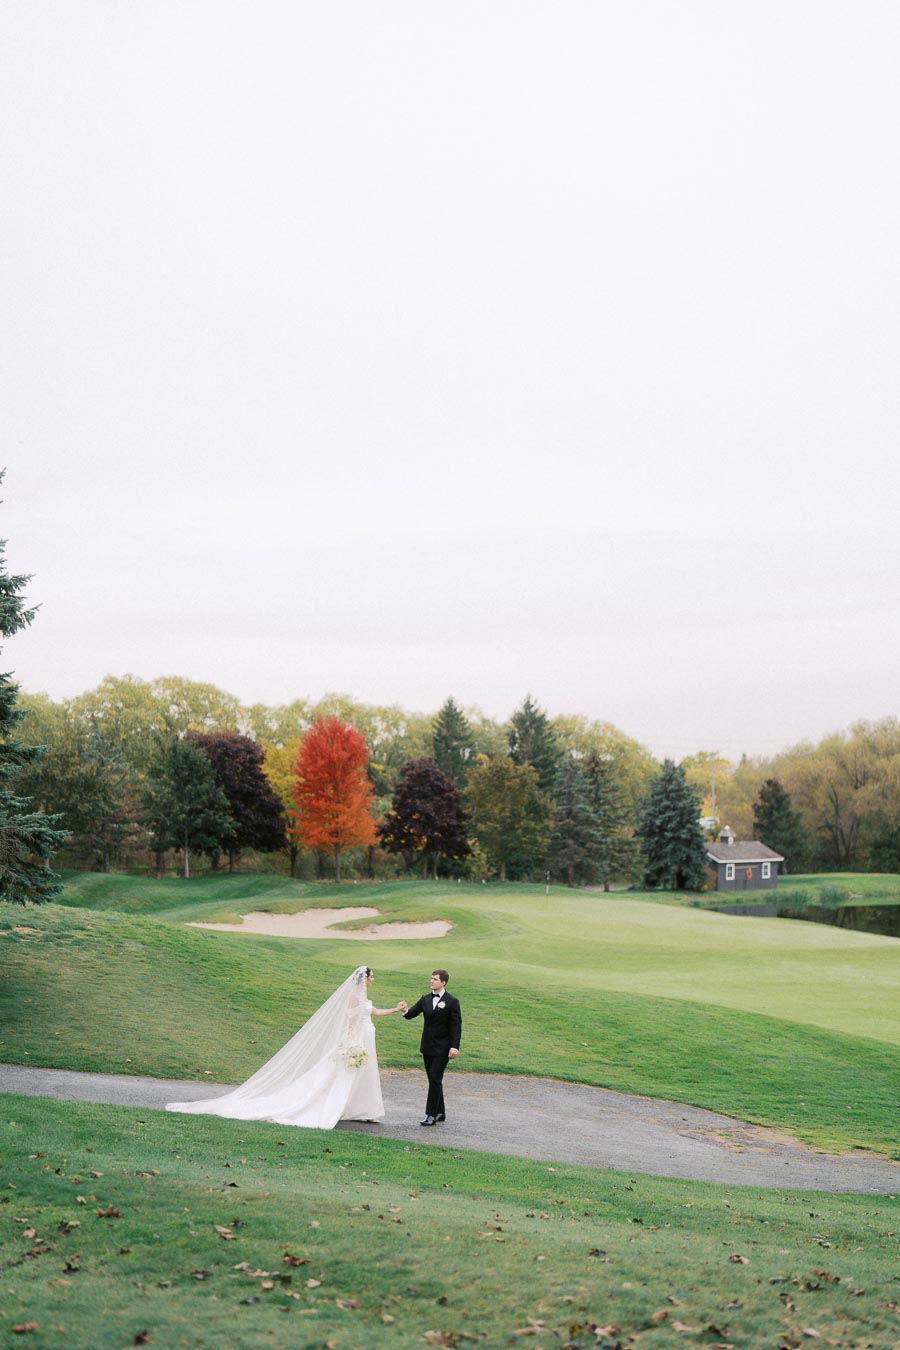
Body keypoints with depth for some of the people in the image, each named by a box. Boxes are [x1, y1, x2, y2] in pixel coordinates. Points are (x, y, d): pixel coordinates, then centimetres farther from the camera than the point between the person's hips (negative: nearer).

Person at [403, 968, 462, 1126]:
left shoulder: (452, 1002, -7)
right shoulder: (425, 999, 9)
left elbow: (456, 1025, -9)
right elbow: (411, 1014, 3)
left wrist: (455, 1047, -18)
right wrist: (405, 1011, -21)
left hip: (442, 1049, -6)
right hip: (428, 1047, 6)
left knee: (435, 1079, -10)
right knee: (433, 1080, 11)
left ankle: (431, 1115, -8)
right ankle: (440, 1112, 21)